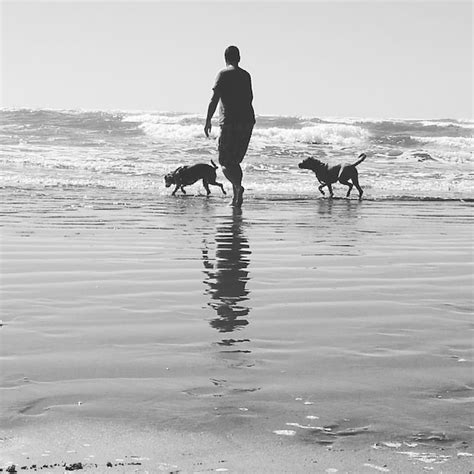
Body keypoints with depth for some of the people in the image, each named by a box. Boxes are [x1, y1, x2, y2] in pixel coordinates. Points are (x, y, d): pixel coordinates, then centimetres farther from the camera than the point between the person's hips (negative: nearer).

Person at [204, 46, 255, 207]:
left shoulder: (224, 74, -4)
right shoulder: (246, 75, 15)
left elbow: (214, 99, -11)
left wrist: (208, 120, -6)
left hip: (230, 122, -6)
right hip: (248, 121, 6)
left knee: (225, 162, -2)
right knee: (235, 161, 15)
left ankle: (238, 186, -26)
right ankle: (236, 198, 10)